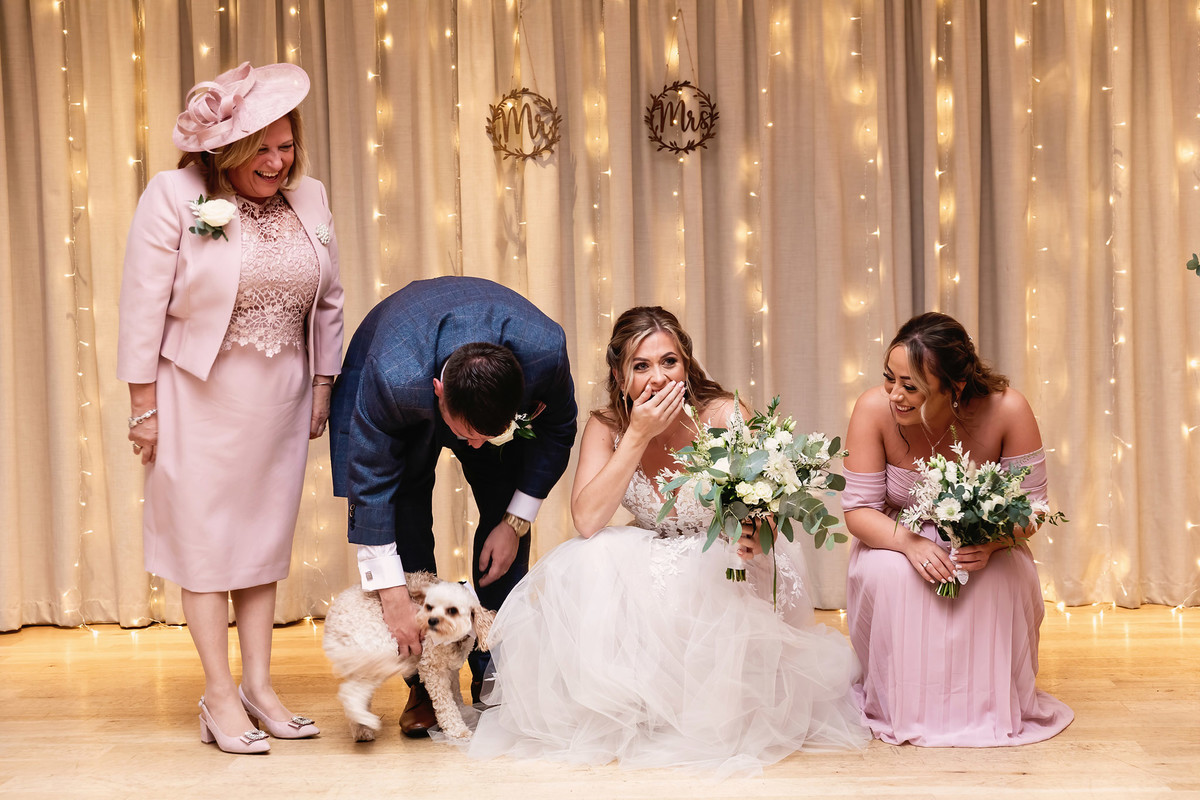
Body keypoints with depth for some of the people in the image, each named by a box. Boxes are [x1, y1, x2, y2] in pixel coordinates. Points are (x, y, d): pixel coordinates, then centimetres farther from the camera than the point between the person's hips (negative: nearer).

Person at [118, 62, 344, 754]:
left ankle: (258, 685, 20)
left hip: (281, 398, 4)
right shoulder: (175, 196, -11)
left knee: (265, 538, 10)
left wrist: (323, 386, 10)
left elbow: (328, 303, 10)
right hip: (202, 394, -4)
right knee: (208, 541, 3)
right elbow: (144, 307, -10)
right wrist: (143, 406, -10)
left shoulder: (310, 199, 2)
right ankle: (220, 697, 12)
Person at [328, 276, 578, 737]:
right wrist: (392, 596, -31)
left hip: (502, 395, 2)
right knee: (404, 521, -13)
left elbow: (556, 429, -16)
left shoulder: (546, 352, -38)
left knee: (504, 510, -9)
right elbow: (371, 484, -32)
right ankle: (425, 685, -4)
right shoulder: (392, 379, -44)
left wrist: (516, 522, -17)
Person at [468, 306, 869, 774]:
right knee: (588, 565, -28)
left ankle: (712, 722, -9)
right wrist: (639, 435, -29)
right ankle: (619, 712, -12)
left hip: (718, 564, -2)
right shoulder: (607, 426, -11)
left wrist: (754, 535, -43)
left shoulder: (724, 417, -18)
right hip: (648, 567, 2)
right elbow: (587, 521, -24)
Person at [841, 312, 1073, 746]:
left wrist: (992, 543, -36)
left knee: (1004, 580, -32)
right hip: (899, 538, 0)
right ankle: (899, 708, -9)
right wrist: (909, 542, -37)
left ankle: (989, 706, -5)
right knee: (887, 574, -33)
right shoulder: (873, 409, -23)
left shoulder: (1006, 410, -24)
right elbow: (858, 508, -17)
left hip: (984, 543, 0)